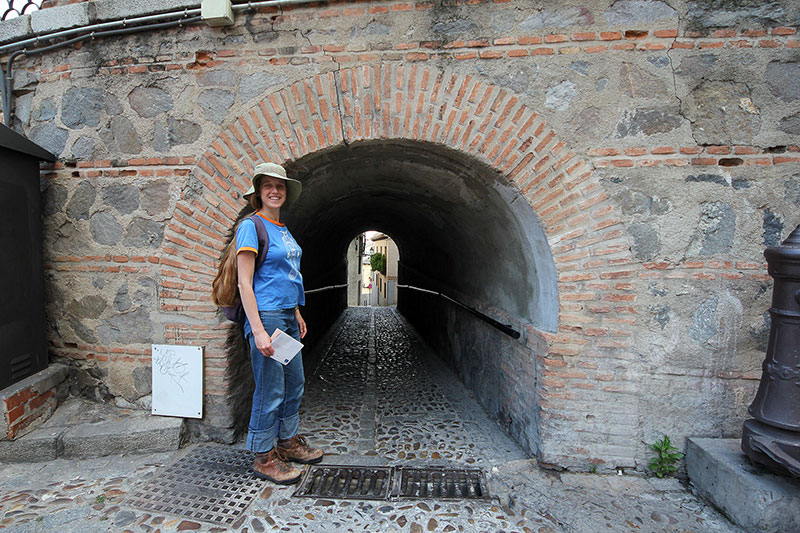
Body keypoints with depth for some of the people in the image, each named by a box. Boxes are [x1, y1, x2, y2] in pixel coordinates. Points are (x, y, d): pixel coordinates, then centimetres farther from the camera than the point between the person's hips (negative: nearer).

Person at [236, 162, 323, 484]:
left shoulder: (283, 229, 15)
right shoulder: (251, 226, -9)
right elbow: (244, 283, -15)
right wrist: (258, 331, -20)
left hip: (288, 316, 9)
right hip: (266, 315, -9)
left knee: (294, 383, 16)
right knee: (270, 389, 1)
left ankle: (288, 442, 34)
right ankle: (264, 457, 19)